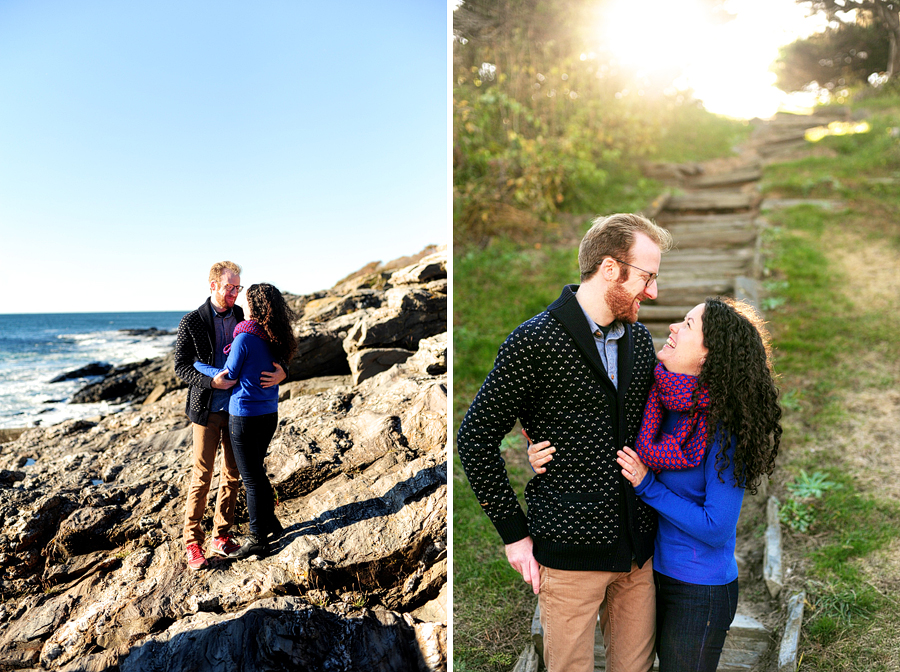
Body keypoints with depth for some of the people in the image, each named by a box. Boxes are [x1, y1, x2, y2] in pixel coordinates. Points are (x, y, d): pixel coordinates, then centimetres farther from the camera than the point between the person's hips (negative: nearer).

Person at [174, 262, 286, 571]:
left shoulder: (243, 317, 4)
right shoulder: (192, 322, -7)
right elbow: (181, 366, -6)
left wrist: (281, 371, -15)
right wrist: (211, 382, -22)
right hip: (207, 410, -4)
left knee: (232, 475, 10)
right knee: (201, 477, 1)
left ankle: (221, 536, 24)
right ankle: (193, 543, 13)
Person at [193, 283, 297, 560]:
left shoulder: (245, 337, -18)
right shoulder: (276, 338, 2)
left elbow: (228, 376, -10)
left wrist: (197, 365, 3)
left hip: (245, 416, -7)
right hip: (270, 414, 7)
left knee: (251, 478, 5)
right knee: (256, 470, 24)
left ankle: (258, 539, 17)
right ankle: (270, 523, 36)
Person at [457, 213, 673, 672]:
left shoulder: (640, 339, 8)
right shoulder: (535, 341, -13)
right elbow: (475, 439, -10)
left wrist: (654, 509, 14)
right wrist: (513, 532, -8)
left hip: (639, 549, 6)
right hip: (570, 553, -6)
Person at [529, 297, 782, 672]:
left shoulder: (725, 430, -24)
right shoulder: (662, 403, -6)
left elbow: (716, 529, -21)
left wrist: (647, 486, -22)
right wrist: (546, 460, -11)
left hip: (700, 591, -7)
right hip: (657, 570, 7)